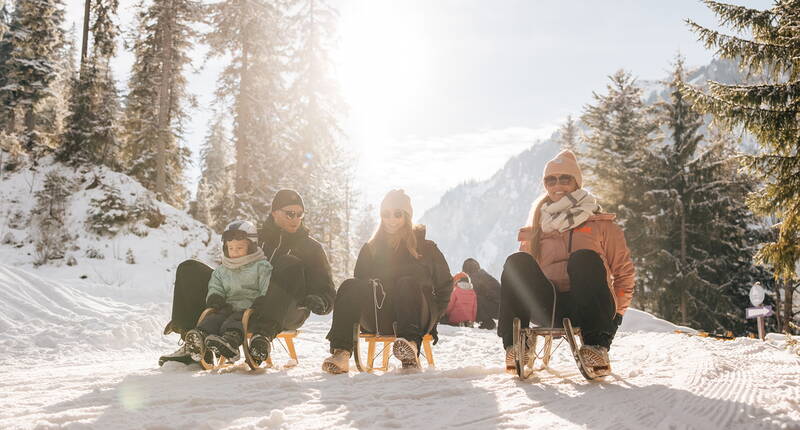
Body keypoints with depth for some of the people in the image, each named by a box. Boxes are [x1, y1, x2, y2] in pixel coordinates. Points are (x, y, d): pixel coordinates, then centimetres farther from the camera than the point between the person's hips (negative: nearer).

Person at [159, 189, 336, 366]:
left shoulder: (311, 248, 11)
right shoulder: (255, 236, 19)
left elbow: (328, 294, 7)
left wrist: (318, 302, -18)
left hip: (286, 312, -4)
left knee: (291, 264, -32)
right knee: (190, 269, -4)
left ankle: (265, 333, -50)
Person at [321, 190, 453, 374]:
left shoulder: (424, 248, 13)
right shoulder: (370, 249, 18)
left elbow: (445, 285, 14)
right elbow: (360, 281, 15)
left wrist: (433, 318, 5)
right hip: (378, 320, 2)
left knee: (407, 283, -33)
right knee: (349, 286, -25)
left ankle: (411, 344, -55)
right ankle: (341, 353, -41)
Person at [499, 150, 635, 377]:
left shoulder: (600, 224, 14)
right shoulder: (536, 229, 20)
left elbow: (623, 270, 13)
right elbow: (526, 273, 23)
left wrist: (615, 311, 4)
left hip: (589, 307, -1)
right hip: (549, 310, 2)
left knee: (585, 258, -31)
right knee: (516, 262, -23)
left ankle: (596, 346, -32)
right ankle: (515, 345, -26)